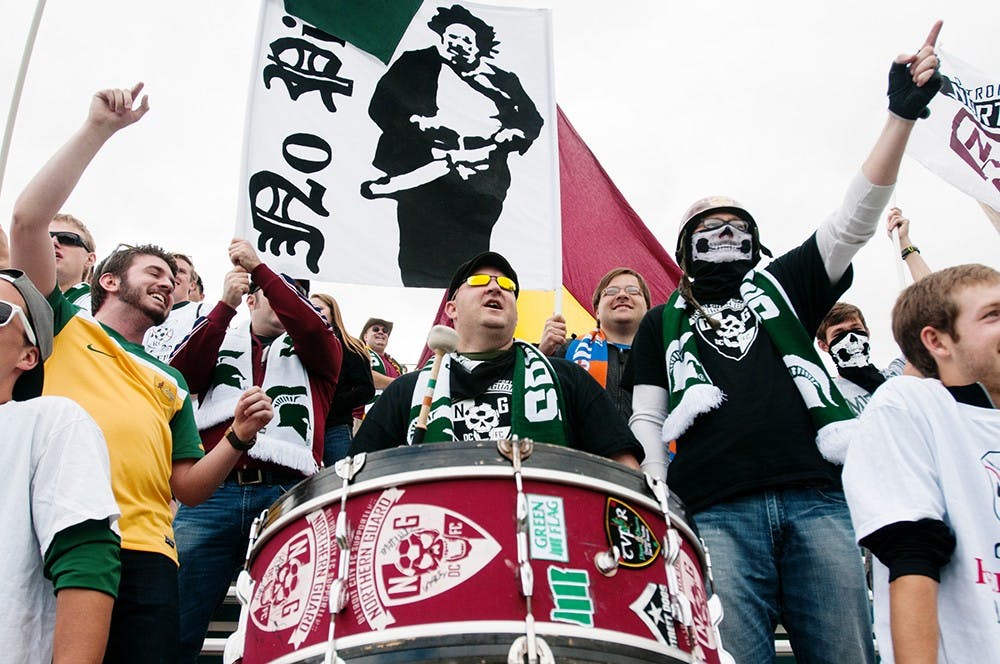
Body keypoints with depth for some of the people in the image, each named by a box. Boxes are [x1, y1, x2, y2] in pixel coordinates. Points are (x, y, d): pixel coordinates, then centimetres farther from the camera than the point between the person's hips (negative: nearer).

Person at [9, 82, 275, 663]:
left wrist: (239, 439, 6)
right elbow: (28, 219, 4)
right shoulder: (63, 325, 19)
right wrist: (98, 129, 1)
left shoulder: (170, 383, 29)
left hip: (142, 554, 3)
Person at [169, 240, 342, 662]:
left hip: (286, 496, 0)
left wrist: (259, 266, 1)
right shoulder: (220, 342, 24)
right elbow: (179, 375, 6)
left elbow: (316, 329, 0)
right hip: (211, 492, 1)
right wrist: (225, 305, 0)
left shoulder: (313, 352, 22)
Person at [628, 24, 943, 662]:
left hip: (816, 498, 1)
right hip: (715, 512, -1)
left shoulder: (782, 287, 25)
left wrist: (903, 114, 5)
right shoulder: (662, 323, 24)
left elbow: (854, 221, 14)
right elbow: (647, 423, 17)